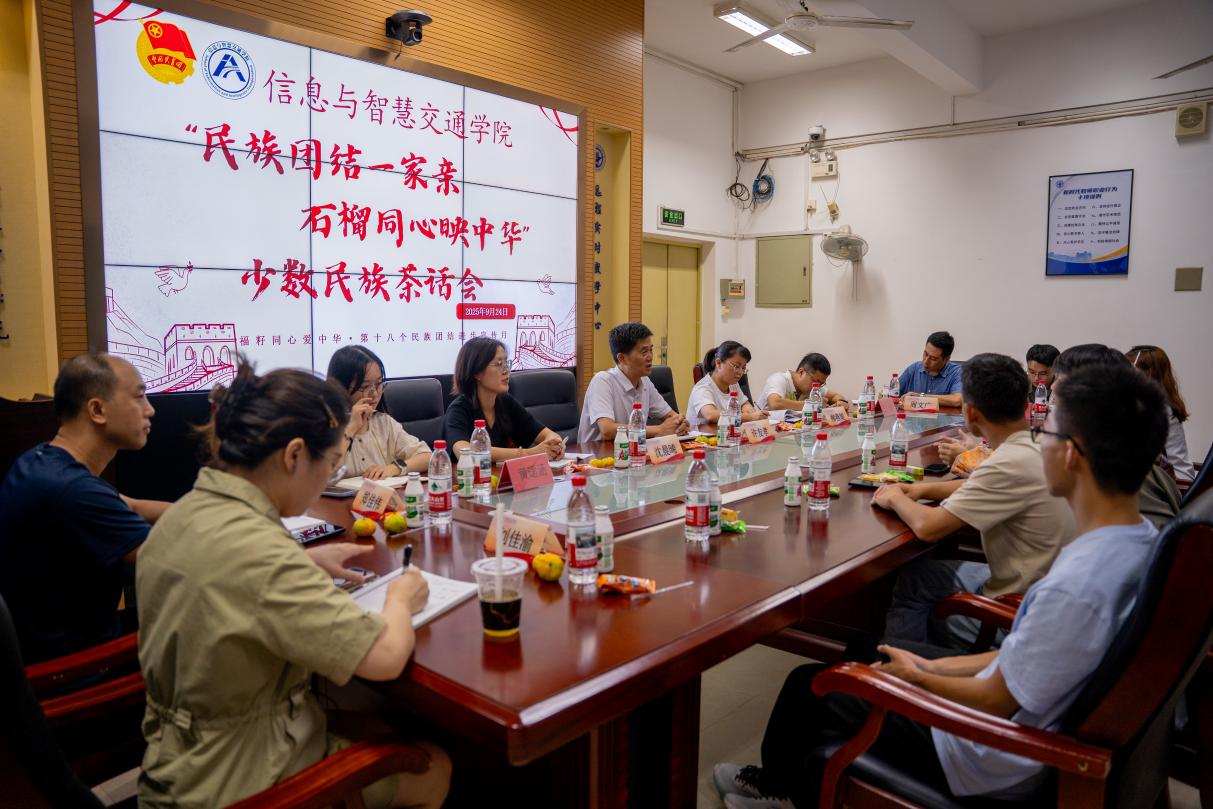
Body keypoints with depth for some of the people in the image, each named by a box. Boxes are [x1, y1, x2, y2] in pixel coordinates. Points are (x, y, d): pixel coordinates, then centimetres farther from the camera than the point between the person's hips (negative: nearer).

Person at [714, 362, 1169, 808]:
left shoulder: (1076, 587, -35)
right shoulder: (1142, 541, -6)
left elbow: (995, 703, -22)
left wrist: (918, 677, -4)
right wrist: (935, 668, 5)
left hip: (992, 771, -8)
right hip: (1042, 731, 8)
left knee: (808, 686, 7)